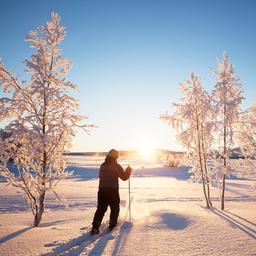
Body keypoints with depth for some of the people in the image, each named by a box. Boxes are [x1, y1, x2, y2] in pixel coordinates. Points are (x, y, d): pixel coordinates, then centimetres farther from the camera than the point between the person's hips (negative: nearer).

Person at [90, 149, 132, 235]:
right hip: (113, 190, -4)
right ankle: (112, 225, 19)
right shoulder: (116, 166, -7)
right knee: (115, 208, 15)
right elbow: (124, 177, -4)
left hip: (102, 190, 5)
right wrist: (128, 170, 12)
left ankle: (95, 227, 1)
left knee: (101, 209, 9)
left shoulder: (102, 165, 8)